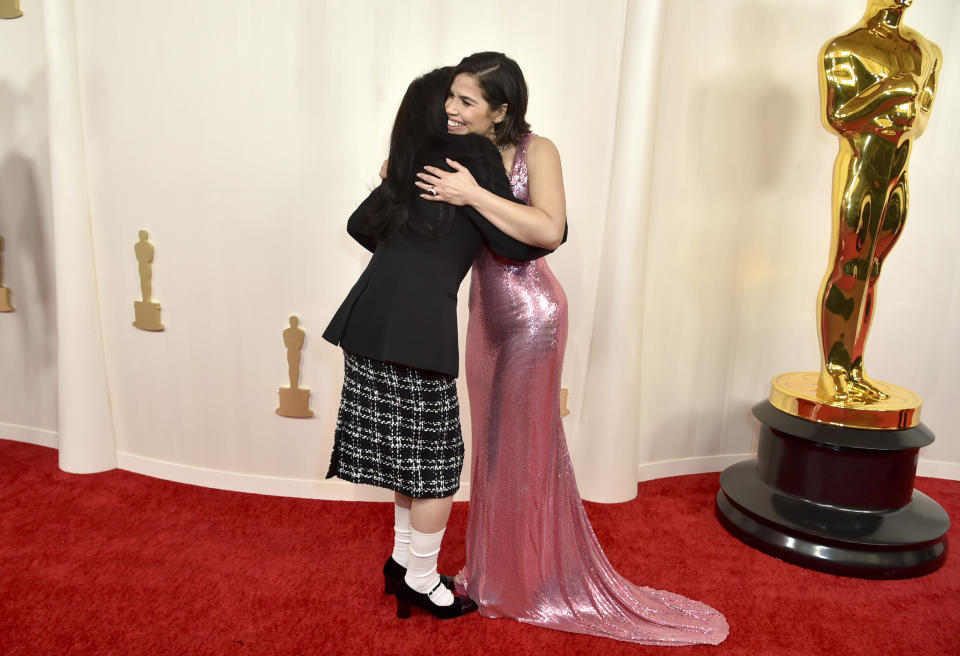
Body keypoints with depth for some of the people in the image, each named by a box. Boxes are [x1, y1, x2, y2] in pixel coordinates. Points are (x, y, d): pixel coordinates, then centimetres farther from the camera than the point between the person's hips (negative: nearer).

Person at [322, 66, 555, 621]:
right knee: (436, 457, 7)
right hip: (416, 329, -8)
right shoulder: (474, 154, -3)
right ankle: (422, 580, 21)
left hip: (371, 322, 8)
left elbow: (360, 225, 29)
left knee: (408, 448, 19)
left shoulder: (409, 168, 18)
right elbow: (513, 243, -4)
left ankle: (403, 560, 33)